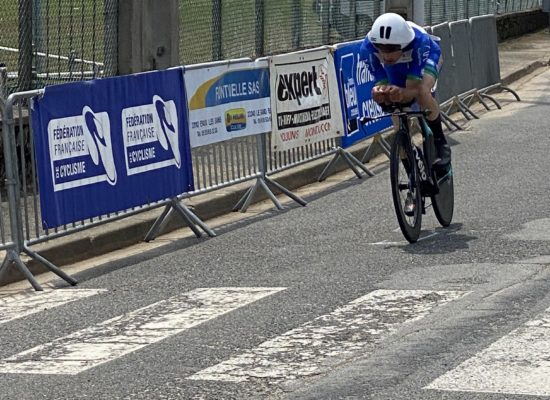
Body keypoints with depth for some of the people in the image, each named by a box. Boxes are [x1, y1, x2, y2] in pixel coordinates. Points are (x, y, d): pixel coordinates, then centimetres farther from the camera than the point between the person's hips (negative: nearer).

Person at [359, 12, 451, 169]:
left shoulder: (418, 40, -45)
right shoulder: (367, 48, -38)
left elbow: (413, 89, -45)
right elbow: (381, 82, -31)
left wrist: (401, 93, -69)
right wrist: (379, 92, -56)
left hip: (426, 58, -4)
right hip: (396, 69, 4)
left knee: (422, 92, -34)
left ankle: (441, 145, -14)